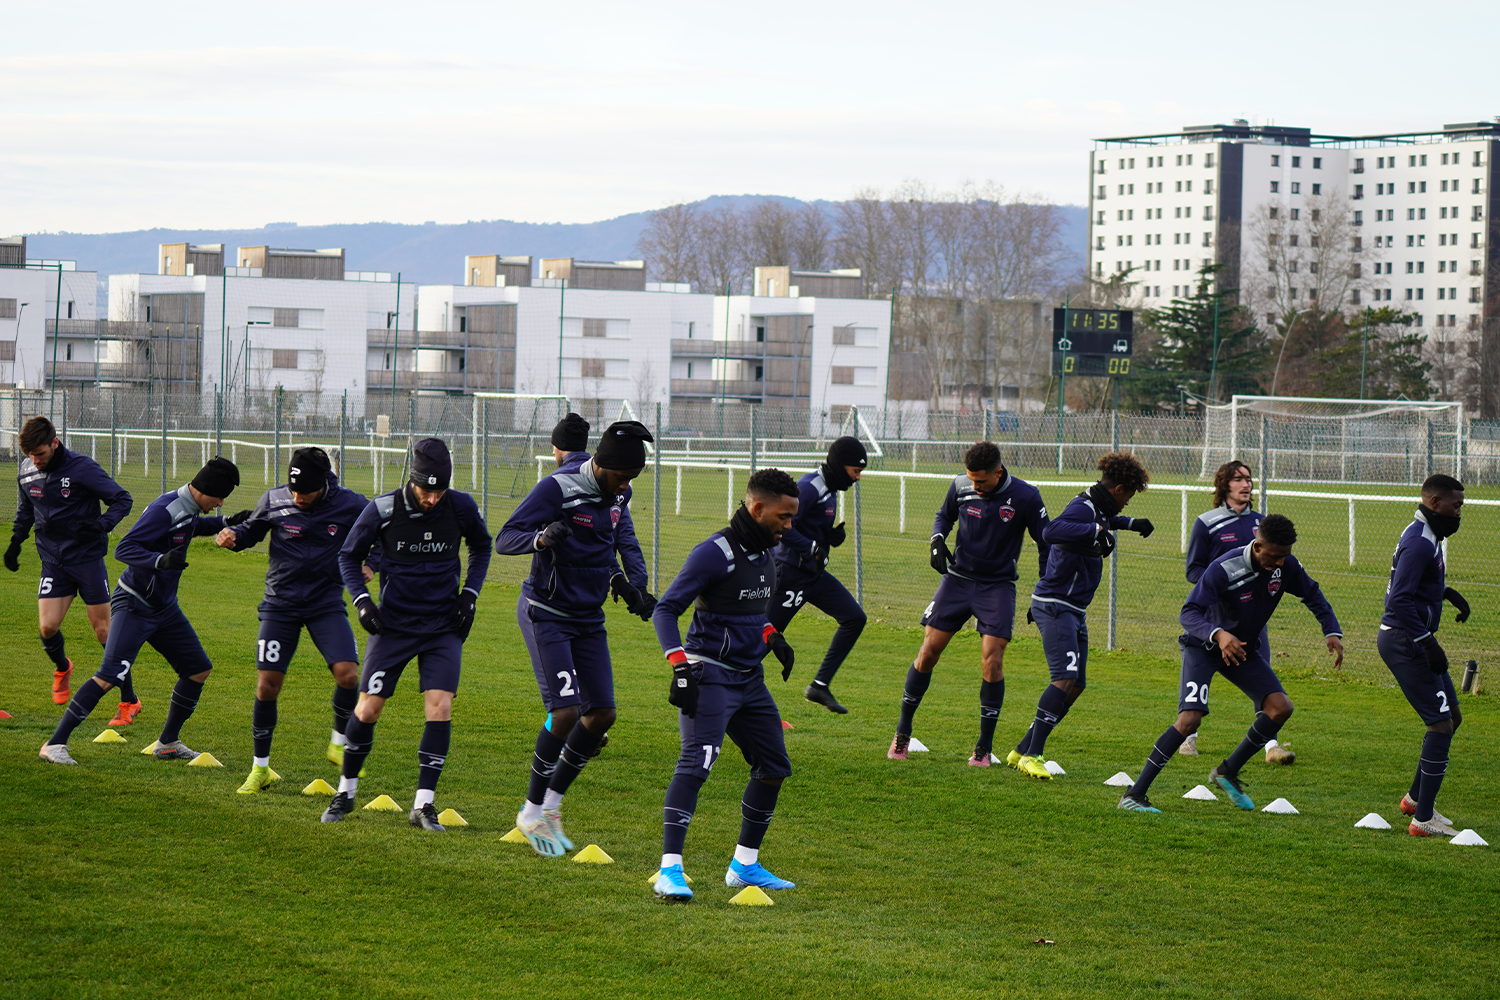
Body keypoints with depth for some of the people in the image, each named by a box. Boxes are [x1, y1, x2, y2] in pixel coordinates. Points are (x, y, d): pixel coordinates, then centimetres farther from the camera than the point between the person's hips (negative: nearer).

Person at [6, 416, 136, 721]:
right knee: (48, 627, -8)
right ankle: (62, 668, 28)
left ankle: (129, 701, 5)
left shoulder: (82, 468, -14)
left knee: (104, 630, -4)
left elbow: (122, 499, -9)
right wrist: (15, 542, 19)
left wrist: (103, 524, -26)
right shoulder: (27, 471, 3)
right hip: (53, 560, 4)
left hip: (87, 558, -4)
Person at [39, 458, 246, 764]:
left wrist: (227, 522, 20)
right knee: (111, 675, -19)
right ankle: (55, 744, -14)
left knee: (198, 669, 10)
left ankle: (168, 743, 23)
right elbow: (123, 549, -27)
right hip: (135, 606, -10)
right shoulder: (164, 510, -23)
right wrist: (161, 560, -41)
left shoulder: (188, 509, 5)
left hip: (165, 607, 10)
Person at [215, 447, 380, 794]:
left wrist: (370, 565, -11)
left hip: (327, 604, -1)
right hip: (281, 603, 1)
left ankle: (339, 744, 9)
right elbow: (252, 529, 13)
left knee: (347, 674, -18)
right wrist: (233, 537, -8)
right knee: (267, 685, -3)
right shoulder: (274, 500, -5)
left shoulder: (350, 505, -8)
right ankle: (260, 768, 13)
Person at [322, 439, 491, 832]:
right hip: (393, 623, -1)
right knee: (367, 708, -1)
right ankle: (346, 792, 20)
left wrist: (470, 593, 1)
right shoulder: (383, 509, -13)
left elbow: (481, 548, 13)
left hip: (444, 624, 1)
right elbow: (349, 555, 3)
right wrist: (361, 600, -11)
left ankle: (423, 804, -5)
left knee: (440, 708, -12)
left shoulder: (461, 508, -9)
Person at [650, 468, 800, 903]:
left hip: (750, 679, 9)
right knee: (696, 762, -21)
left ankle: (744, 866, 24)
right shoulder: (715, 553, -16)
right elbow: (665, 610, -15)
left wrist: (772, 637, 11)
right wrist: (680, 667, -24)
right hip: (710, 676, -9)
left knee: (774, 766, 11)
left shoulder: (765, 552, 11)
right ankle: (670, 871, -25)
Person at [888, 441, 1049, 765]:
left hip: (998, 585, -2)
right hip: (958, 578, 2)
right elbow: (945, 516, 17)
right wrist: (937, 540, -4)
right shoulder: (961, 486, -5)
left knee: (991, 660, -14)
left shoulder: (1025, 496, -13)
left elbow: (1045, 543, -1)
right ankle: (903, 732, 14)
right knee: (928, 653, -2)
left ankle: (984, 747, -1)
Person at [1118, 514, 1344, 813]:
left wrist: (1332, 632, -7)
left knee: (1280, 707, -10)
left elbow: (1313, 596, 7)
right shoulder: (1223, 569, -29)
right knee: (1190, 718, -23)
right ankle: (1134, 794, -19)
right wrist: (1219, 635, -52)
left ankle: (1228, 772, 10)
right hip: (1202, 646, -6)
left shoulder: (1285, 566, -12)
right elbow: (1189, 613, -34)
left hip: (1242, 650, 6)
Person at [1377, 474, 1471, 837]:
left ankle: (1417, 798, 28)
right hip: (1404, 641, -11)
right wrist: (1427, 644, -23)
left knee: (1452, 716, 18)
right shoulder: (1420, 542, -20)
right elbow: (1400, 600, -25)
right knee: (1441, 723, -11)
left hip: (1409, 639, 11)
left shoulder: (1426, 536, 14)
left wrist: (1445, 592, 16)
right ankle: (1424, 818, -9)